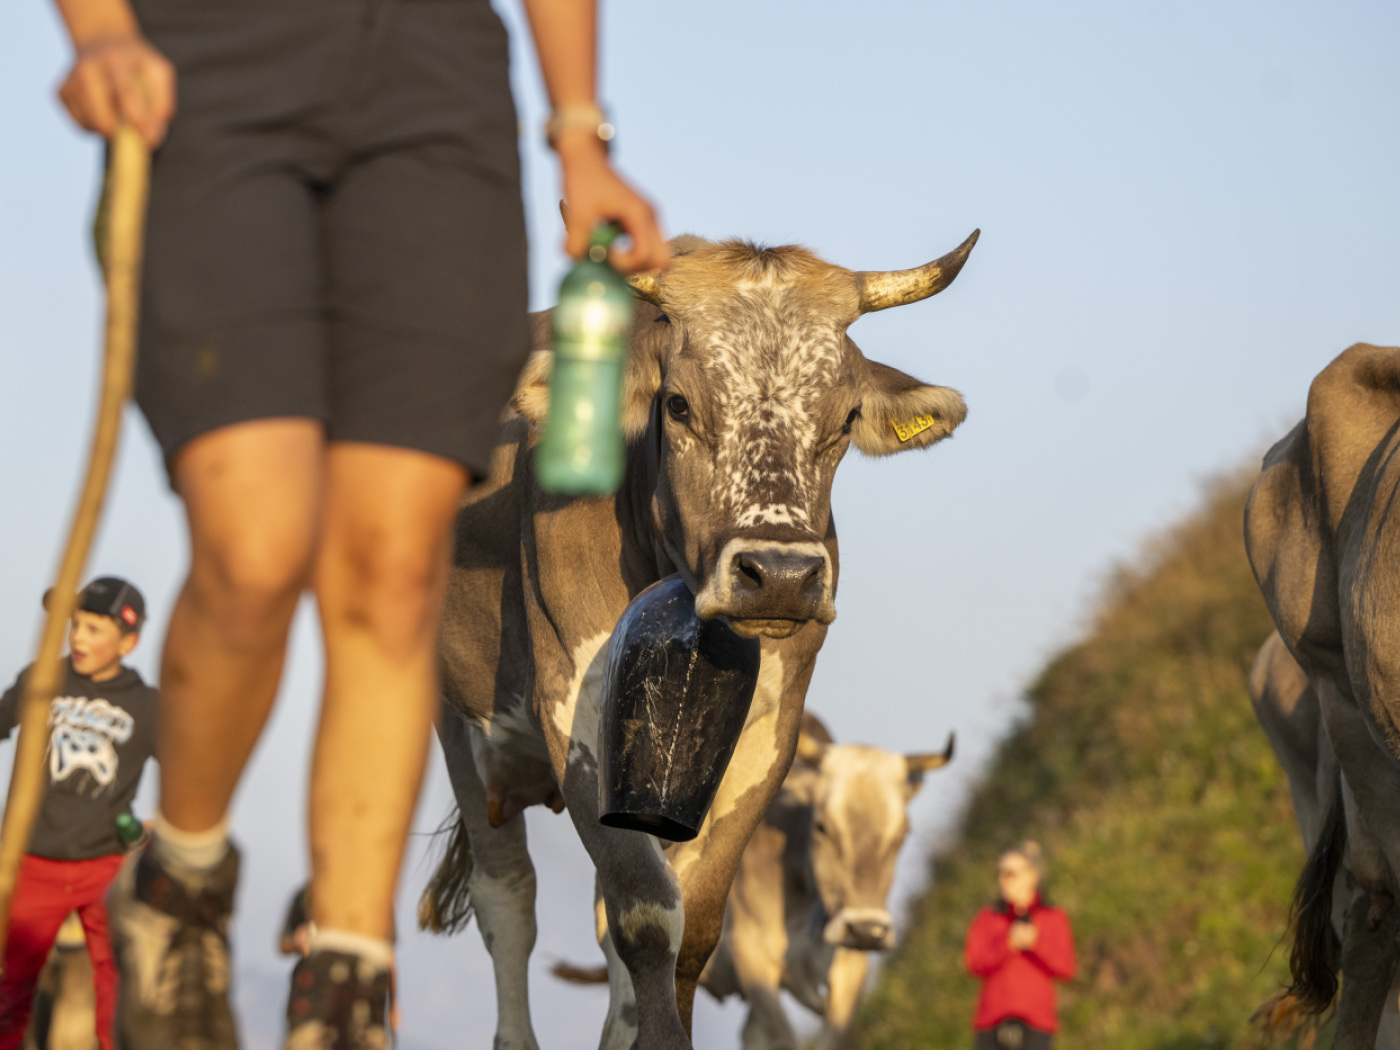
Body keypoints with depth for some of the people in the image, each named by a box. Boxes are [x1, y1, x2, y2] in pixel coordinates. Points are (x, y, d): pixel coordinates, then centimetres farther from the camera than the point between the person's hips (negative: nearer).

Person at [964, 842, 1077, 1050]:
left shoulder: (1054, 919, 10)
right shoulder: (986, 919, 13)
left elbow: (1066, 969, 1)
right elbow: (975, 964, 1)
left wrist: (1035, 943, -14)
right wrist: (1009, 943, -15)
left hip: (1035, 1023, -2)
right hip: (993, 1019, 2)